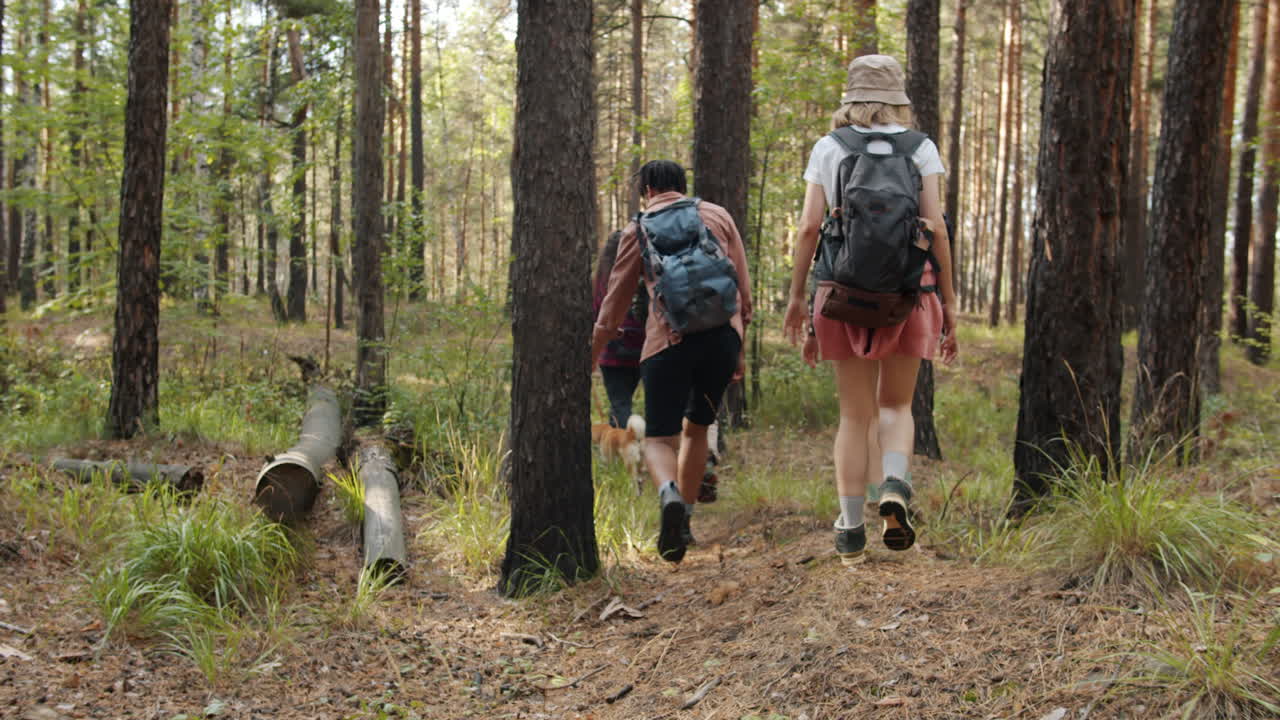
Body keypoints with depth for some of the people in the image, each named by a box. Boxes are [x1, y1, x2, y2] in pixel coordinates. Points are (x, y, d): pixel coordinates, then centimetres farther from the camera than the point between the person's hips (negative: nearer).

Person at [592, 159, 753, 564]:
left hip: (669, 338, -3)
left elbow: (614, 304, 11)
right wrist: (739, 348, 24)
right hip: (723, 332, 3)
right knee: (696, 428, 20)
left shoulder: (639, 228, 11)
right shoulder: (717, 216, 17)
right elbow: (743, 289, 16)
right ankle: (682, 522, 20)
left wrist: (590, 359, 18)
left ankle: (670, 497, -29)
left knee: (659, 438, 2)